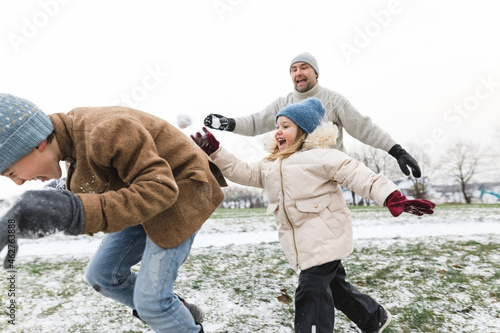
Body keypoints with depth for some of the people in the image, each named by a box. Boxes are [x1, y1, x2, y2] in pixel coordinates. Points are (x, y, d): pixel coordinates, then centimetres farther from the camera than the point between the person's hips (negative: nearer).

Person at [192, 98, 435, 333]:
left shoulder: (320, 156, -11)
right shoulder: (270, 166, 13)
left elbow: (357, 175, -17)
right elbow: (242, 172, 12)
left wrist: (393, 198, -27)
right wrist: (213, 150, 4)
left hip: (325, 238, -8)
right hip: (301, 242, 8)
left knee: (311, 292, -9)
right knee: (333, 285, 20)